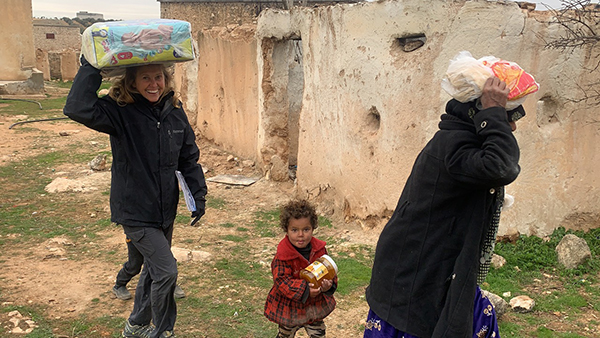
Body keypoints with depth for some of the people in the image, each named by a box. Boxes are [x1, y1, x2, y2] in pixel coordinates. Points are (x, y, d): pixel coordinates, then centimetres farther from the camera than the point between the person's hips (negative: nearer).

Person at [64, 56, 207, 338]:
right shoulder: (121, 111, -16)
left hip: (166, 209, 6)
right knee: (166, 270, -9)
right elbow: (78, 109, -35)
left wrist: (199, 193, 2)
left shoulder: (174, 110, -1)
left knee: (154, 268, 20)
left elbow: (188, 156, 7)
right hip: (135, 211, -6)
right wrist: (92, 67, -32)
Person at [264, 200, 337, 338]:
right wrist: (305, 289, -36)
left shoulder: (319, 249, -8)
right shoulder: (282, 256, -23)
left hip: (315, 305, 4)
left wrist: (329, 284, -22)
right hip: (289, 308, -4)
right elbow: (281, 281, -25)